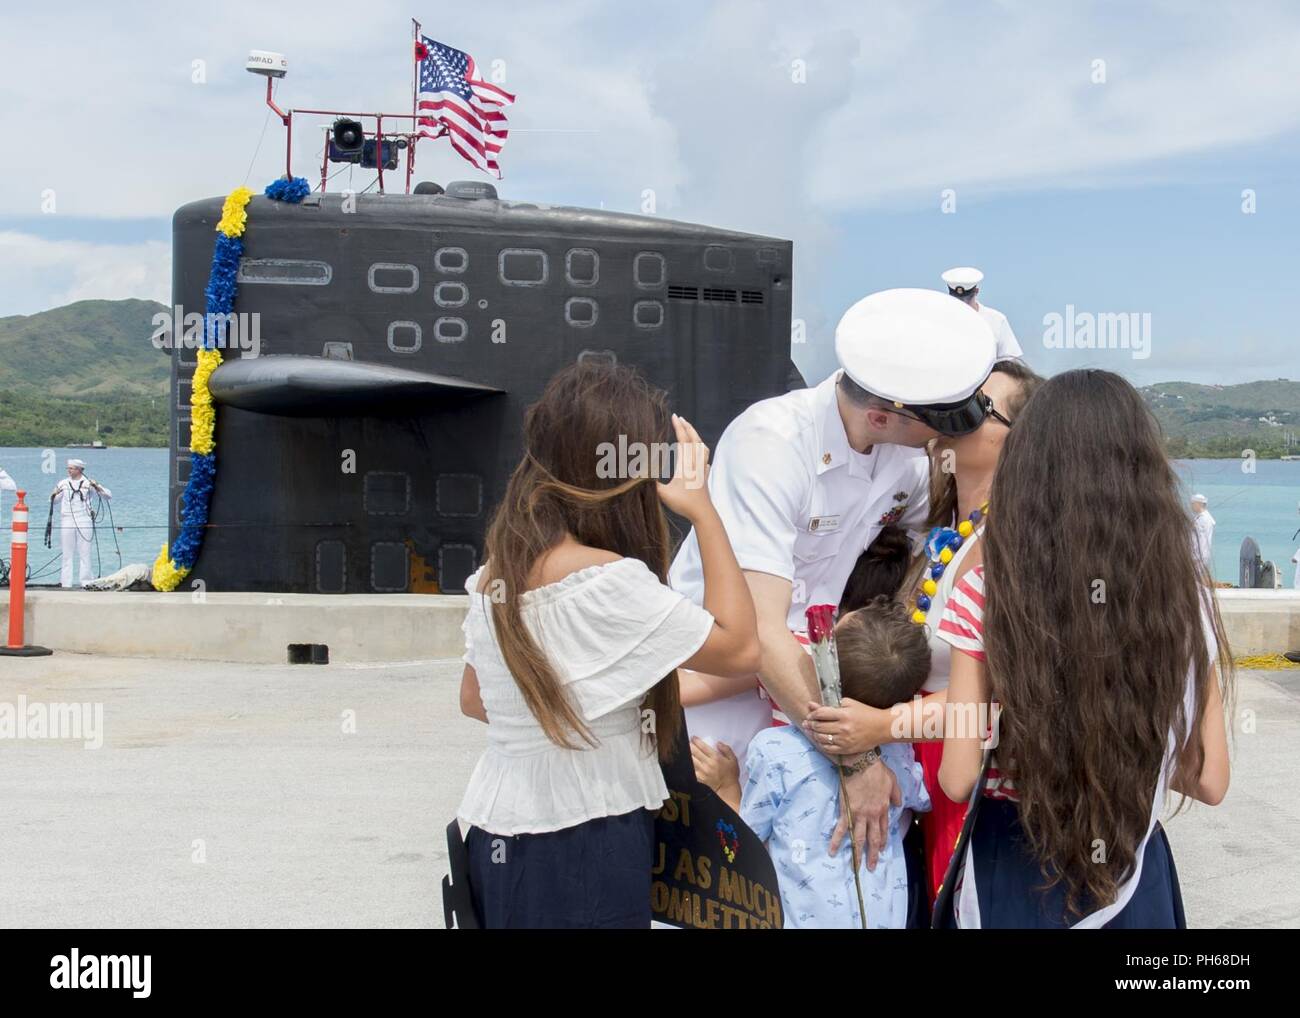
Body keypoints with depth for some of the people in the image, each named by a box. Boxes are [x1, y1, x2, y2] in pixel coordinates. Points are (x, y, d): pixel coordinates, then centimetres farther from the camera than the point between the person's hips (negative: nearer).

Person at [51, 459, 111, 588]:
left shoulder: (88, 482, 3)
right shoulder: (63, 483, 10)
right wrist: (54, 494, -8)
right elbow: (53, 500, 13)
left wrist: (97, 487, -16)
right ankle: (65, 582, 6)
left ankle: (86, 582, 2)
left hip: (84, 521, -2)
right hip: (67, 521, 2)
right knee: (67, 553, 4)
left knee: (84, 553, -1)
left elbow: (108, 495, 1)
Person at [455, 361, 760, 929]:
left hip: (500, 837, 8)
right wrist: (702, 510, -11)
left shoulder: (497, 570, 3)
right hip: (582, 855, -8)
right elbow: (740, 648, -14)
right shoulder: (608, 583, -22)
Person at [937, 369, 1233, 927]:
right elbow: (1209, 782, -4)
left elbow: (958, 779, -15)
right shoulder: (1183, 596, -10)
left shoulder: (986, 594, -17)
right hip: (1133, 873, 2)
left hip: (1013, 869, -2)